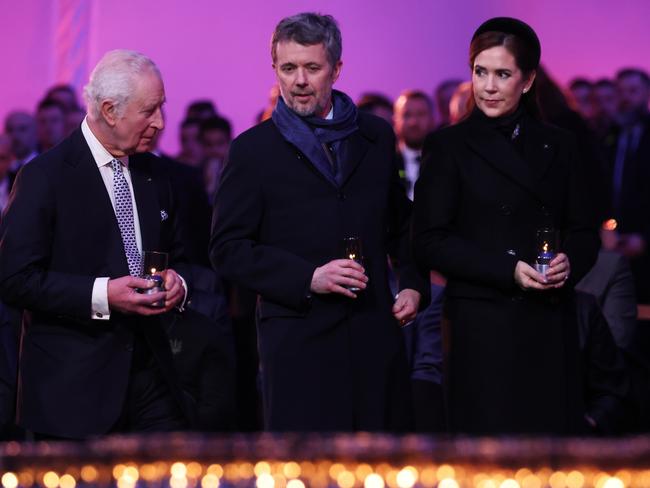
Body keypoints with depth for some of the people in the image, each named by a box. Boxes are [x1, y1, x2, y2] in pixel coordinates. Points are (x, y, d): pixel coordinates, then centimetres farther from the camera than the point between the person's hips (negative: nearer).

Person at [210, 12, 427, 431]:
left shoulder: (376, 136, 12)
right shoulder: (254, 150, 1)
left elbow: (401, 223, 23)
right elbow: (228, 250, -2)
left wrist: (413, 284, 8)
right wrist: (307, 278, -13)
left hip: (375, 333, 3)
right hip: (297, 338, -3)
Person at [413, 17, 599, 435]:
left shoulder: (557, 146, 13)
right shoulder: (449, 146, 1)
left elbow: (585, 231, 15)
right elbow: (430, 242, -5)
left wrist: (570, 262, -9)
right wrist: (508, 270, -14)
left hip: (552, 323, 4)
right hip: (484, 324, -4)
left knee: (554, 431, 3)